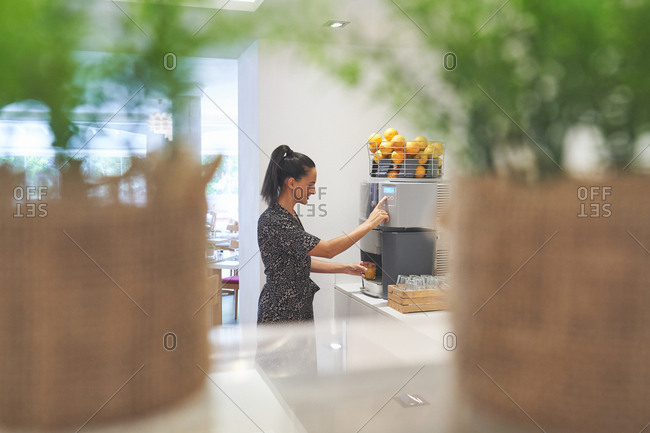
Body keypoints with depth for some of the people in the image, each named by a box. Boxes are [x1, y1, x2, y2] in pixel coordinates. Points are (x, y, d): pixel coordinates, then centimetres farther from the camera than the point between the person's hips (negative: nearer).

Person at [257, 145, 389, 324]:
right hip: (280, 312, -10)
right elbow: (328, 250, -23)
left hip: (300, 308, 10)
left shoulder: (289, 216, 10)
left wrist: (346, 268, 11)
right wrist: (368, 224, -17)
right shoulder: (271, 221, -22)